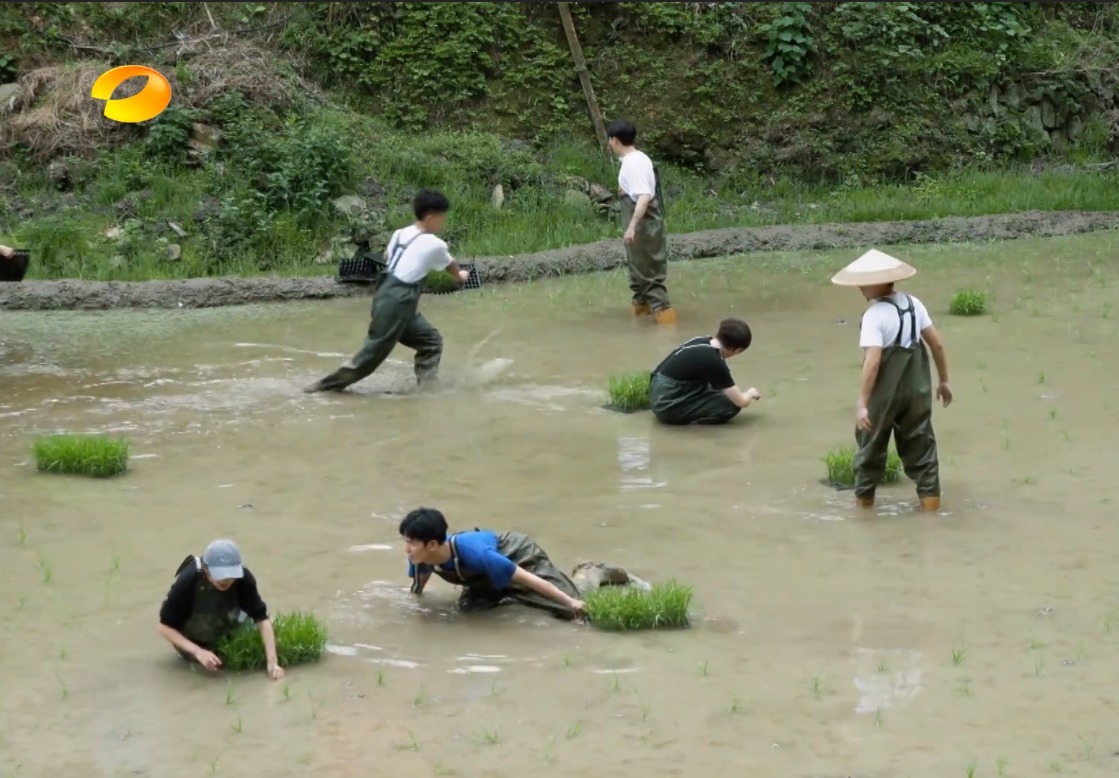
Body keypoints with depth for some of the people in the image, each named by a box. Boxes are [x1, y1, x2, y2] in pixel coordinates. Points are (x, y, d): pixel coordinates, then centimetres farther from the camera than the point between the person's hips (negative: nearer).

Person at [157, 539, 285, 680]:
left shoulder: (243, 578, -34)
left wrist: (272, 661, -42)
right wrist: (198, 652, -43)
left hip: (221, 627, 2)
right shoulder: (187, 582, -40)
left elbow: (262, 618, -30)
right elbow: (165, 627, -31)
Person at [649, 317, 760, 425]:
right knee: (732, 406, -9)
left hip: (659, 394, 9)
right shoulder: (714, 362, -22)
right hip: (668, 406, -9)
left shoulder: (702, 340, 1)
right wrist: (750, 393, 8)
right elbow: (742, 402, -14)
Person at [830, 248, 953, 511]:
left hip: (885, 391, -5)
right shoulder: (913, 304, 1)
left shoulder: (874, 315, -19)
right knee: (920, 441, 14)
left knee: (871, 442, 13)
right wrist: (943, 380, 15)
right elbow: (937, 344, 4)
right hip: (917, 388, 5)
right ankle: (930, 494, 13)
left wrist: (862, 403, -26)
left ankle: (864, 495, 25)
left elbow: (873, 362, -26)